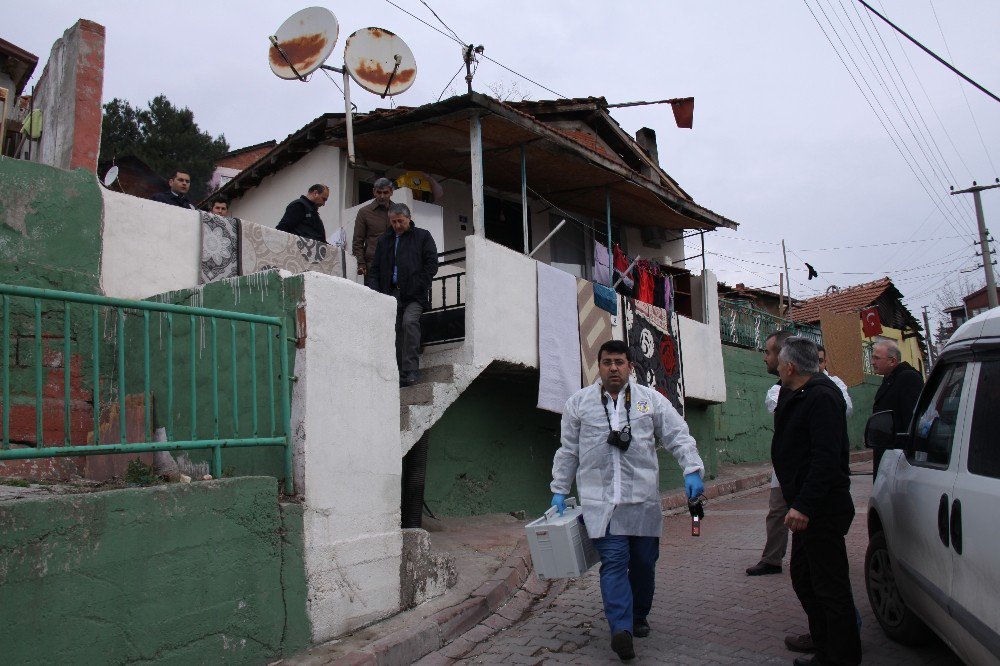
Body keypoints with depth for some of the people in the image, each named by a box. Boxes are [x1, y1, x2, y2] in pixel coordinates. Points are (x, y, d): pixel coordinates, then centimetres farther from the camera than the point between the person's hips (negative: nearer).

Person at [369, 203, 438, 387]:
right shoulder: (384, 240, 20)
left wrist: (418, 286, -9)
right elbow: (375, 269, 19)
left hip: (414, 294, -4)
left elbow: (432, 264, 1)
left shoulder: (422, 236, 8)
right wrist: (375, 292, 3)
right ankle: (401, 374, 8)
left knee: (409, 321, -25)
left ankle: (410, 370, -23)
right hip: (391, 293, 4)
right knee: (396, 331, 2)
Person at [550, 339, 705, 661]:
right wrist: (559, 491, 11)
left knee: (644, 562, 9)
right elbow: (568, 451, 13)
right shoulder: (578, 402, 8)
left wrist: (692, 470, -9)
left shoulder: (651, 399, 8)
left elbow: (678, 437, 6)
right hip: (601, 500, -1)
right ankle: (621, 628, -14)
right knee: (613, 561, -12)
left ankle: (639, 617, 29)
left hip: (643, 498, 2)